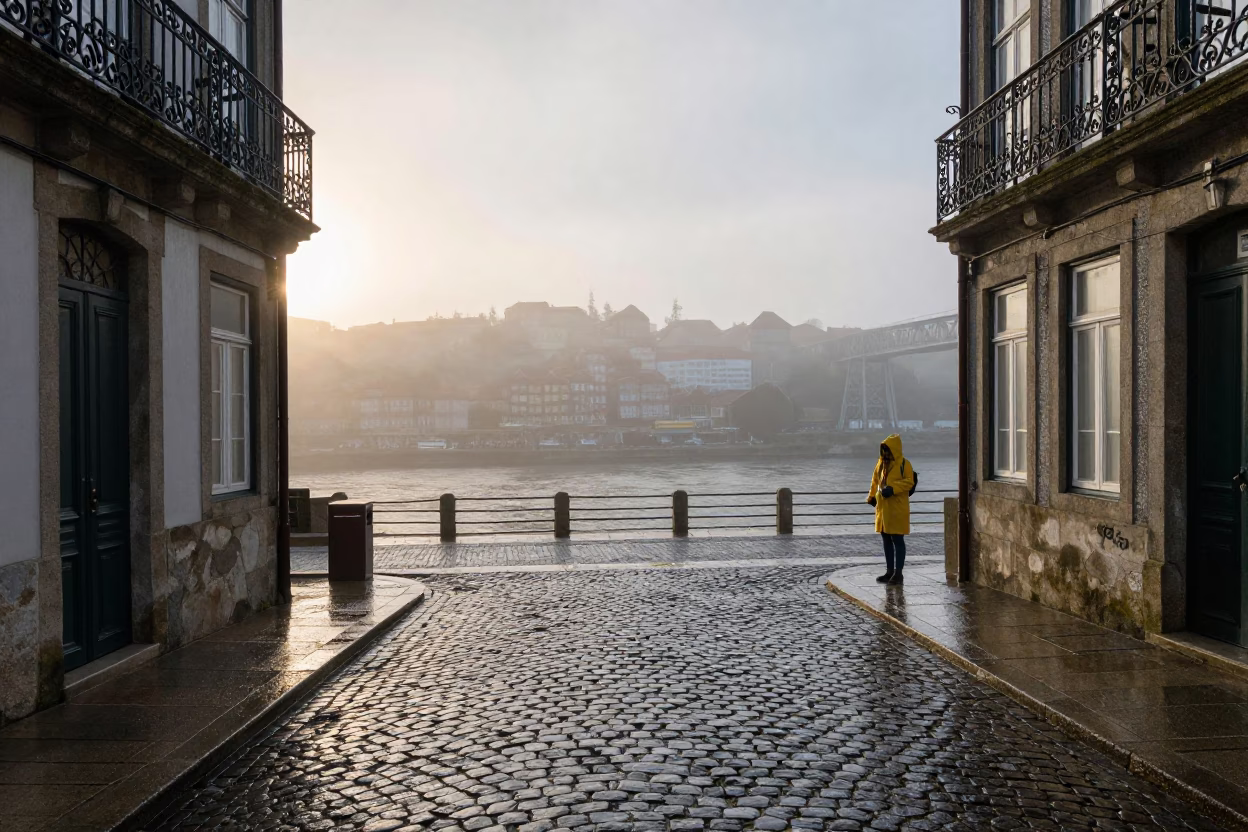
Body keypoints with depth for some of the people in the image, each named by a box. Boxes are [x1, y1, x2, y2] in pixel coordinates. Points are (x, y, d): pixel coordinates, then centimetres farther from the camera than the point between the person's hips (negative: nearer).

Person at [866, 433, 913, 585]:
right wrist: (871, 496, 19)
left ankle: (898, 573, 2)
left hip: (897, 509, -7)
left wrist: (892, 488, -24)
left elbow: (909, 482, -16)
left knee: (897, 540, -3)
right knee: (886, 540, 12)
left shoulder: (904, 464, -8)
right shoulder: (881, 463, 13)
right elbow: (875, 481, 23)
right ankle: (890, 571, 20)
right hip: (882, 507, 7)